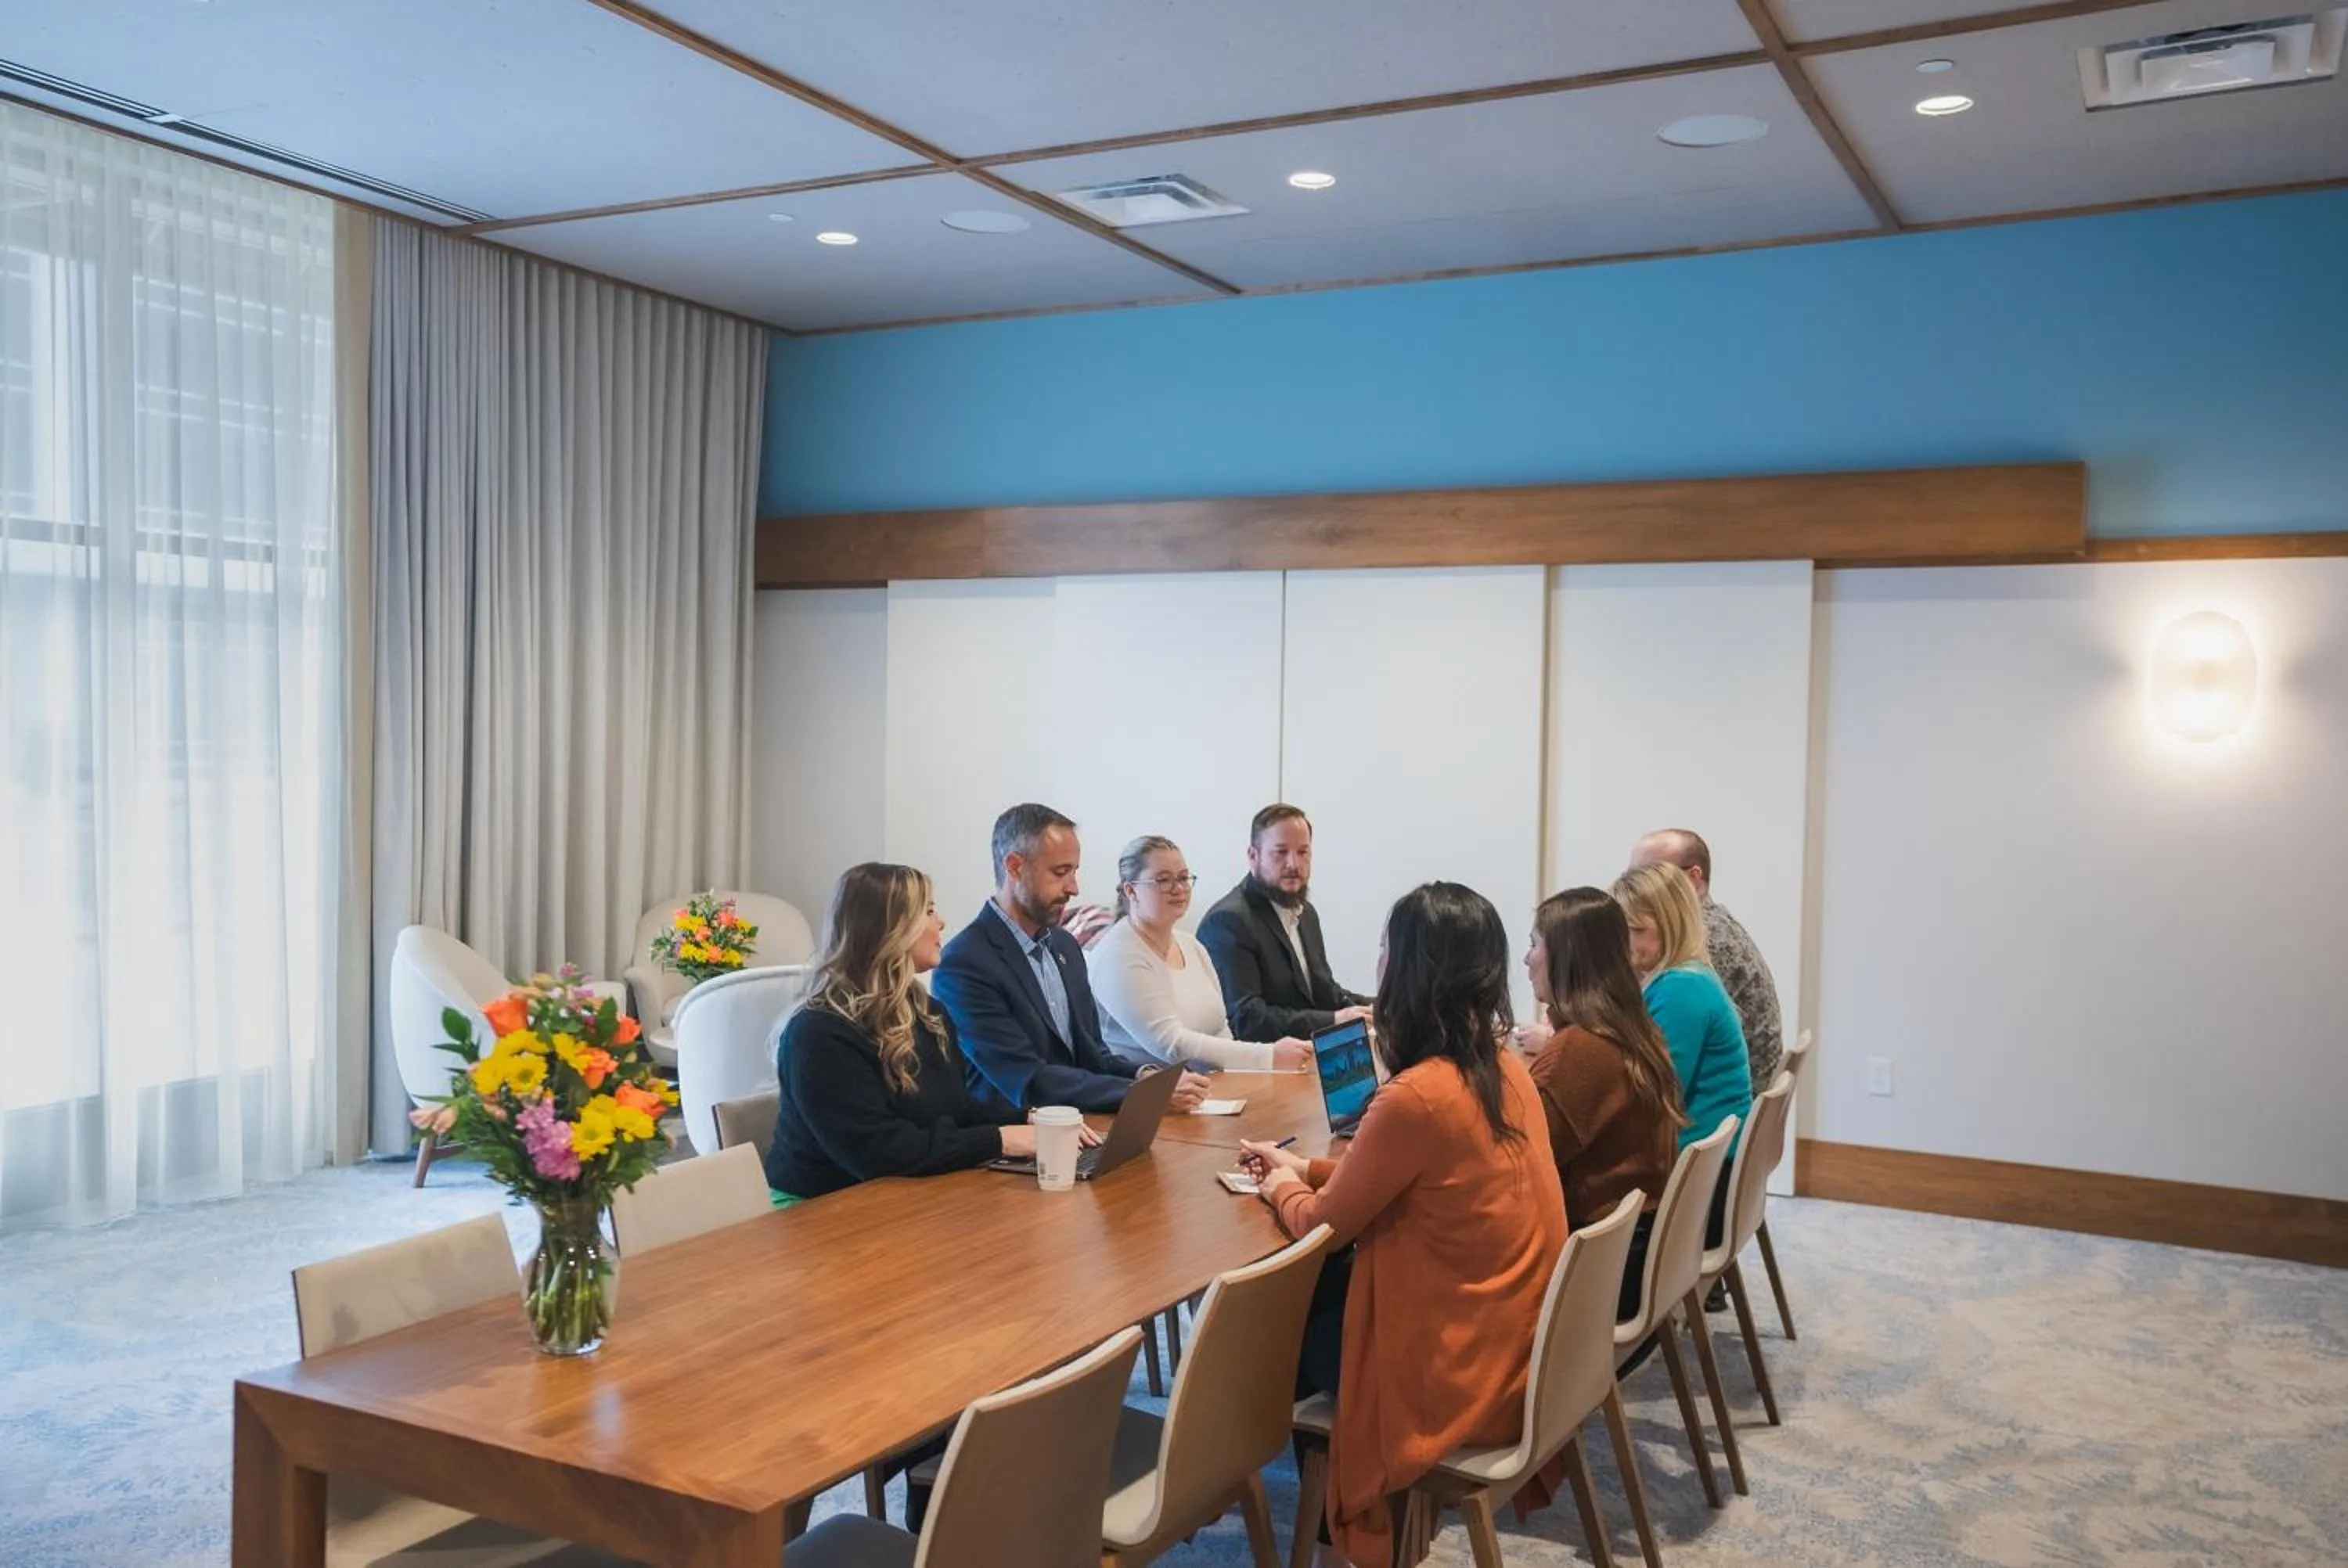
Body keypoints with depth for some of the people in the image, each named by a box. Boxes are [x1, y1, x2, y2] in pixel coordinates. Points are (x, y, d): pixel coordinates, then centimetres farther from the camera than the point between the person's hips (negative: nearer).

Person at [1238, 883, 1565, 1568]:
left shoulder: (1414, 1096, -28)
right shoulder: (1507, 1069, -1)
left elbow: (1321, 1223, -12)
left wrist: (1281, 1188, 10)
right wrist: (1303, 1168, 19)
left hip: (1460, 1375, -7)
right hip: (1517, 1347, 8)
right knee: (1318, 1288, 22)